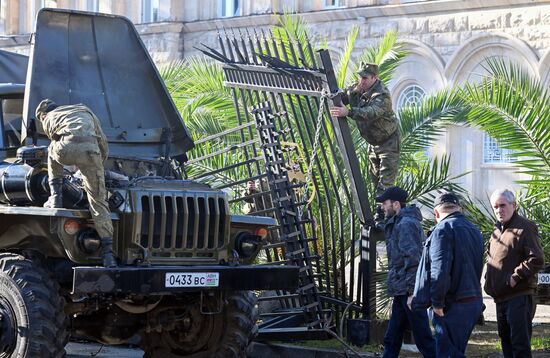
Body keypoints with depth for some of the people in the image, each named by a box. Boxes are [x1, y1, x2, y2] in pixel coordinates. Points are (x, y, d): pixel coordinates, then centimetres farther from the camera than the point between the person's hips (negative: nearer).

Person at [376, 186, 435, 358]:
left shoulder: (406, 224, -14)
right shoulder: (397, 223, 18)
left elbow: (413, 258, -22)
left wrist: (412, 292, -24)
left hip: (409, 291, -10)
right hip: (402, 292, 10)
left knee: (424, 340, -6)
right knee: (391, 339, 12)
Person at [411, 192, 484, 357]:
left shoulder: (443, 229, -13)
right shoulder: (474, 230, 17)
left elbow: (440, 270, -22)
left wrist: (437, 302, -15)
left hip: (453, 306, -9)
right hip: (474, 300, 9)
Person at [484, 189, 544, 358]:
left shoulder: (525, 227, -10)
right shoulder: (497, 228, 17)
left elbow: (537, 260, -18)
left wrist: (516, 277, -19)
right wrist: (489, 279, 14)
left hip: (518, 295, -9)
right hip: (501, 296, 9)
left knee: (520, 343, -9)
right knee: (506, 339, 15)